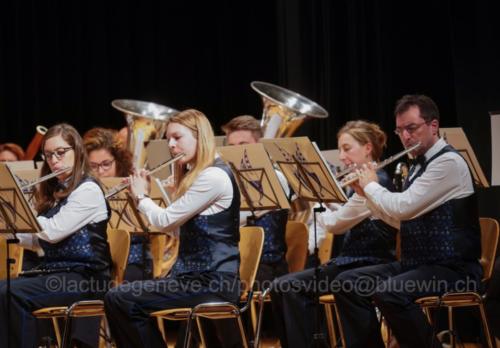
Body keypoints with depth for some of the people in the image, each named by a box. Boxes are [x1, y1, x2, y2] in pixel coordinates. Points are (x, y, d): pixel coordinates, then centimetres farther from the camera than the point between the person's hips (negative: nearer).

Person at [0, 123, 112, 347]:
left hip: (84, 277, -8)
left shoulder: (88, 190, -7)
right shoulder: (54, 191, 19)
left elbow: (53, 231, -17)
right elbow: (37, 241, 18)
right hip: (53, 271, 8)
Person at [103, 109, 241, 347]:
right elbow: (176, 228, 24)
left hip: (213, 282, -10)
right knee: (117, 299, -1)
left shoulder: (214, 176, -13)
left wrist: (141, 196, 6)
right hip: (194, 275, 10)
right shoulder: (193, 176, 19)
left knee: (120, 300, -17)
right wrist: (144, 195, 19)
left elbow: (165, 220, -12)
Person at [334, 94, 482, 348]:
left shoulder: (448, 162, -14)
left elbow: (402, 208, -21)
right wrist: (367, 194, 12)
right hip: (416, 263, 9)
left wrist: (371, 186, -4)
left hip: (452, 268, -9)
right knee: (348, 283, -3)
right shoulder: (419, 165, 16)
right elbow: (400, 218, 25)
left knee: (389, 292, -33)